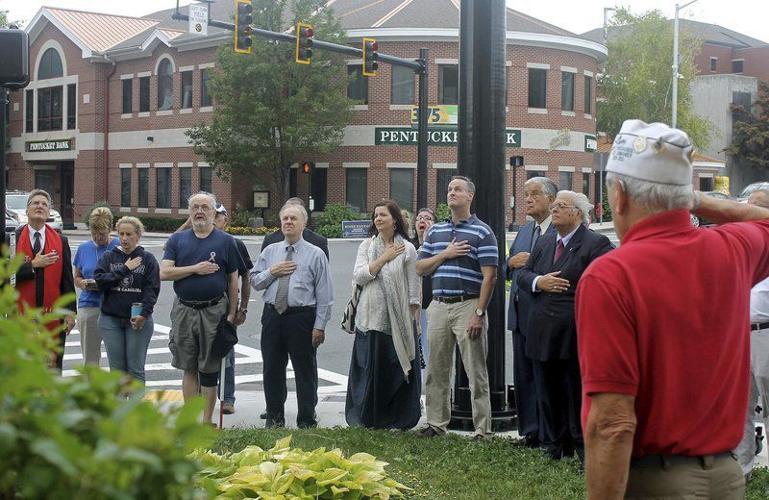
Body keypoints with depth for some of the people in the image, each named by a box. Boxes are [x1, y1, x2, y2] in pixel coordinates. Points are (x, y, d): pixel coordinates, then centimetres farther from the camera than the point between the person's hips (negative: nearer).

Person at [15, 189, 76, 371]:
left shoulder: (61, 241, 8)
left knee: (53, 367, 2)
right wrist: (33, 265, -12)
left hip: (53, 315, 1)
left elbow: (68, 280, 6)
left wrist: (71, 312, 0)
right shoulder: (14, 238, 2)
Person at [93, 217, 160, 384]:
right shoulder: (108, 257, 8)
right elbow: (100, 281, -6)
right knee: (116, 369, 5)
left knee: (136, 368, -1)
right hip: (111, 319, 2)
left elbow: (152, 289, -5)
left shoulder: (148, 259, 4)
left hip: (139, 320, -2)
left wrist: (144, 314, -17)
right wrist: (124, 270, -10)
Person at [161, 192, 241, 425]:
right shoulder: (177, 239, 7)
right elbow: (164, 273, -3)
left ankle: (207, 421, 10)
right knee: (189, 368, 9)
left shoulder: (226, 241, 2)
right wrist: (195, 269, -12)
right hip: (183, 310, 2)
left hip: (214, 311, -2)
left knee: (209, 369, 2)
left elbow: (233, 280, 2)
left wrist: (232, 314, -4)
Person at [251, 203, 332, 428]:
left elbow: (324, 294, -3)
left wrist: (320, 325, -8)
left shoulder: (316, 254, 0)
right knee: (272, 369, 11)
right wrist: (271, 272, -7)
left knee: (305, 371, 3)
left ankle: (306, 421, 14)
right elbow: (254, 281, 11)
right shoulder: (269, 251, 11)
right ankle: (274, 418, 24)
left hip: (302, 317, -4)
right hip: (272, 316, 4)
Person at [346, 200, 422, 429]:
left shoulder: (407, 249, 3)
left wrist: (414, 318, -1)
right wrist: (383, 258, -8)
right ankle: (370, 417, 15)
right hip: (370, 318, 2)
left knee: (397, 369, 0)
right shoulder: (366, 246, 9)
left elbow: (413, 287, 3)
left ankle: (397, 419, 9)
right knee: (370, 368, 5)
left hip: (398, 320, -2)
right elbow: (358, 276, -4)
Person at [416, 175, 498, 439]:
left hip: (468, 306, -5)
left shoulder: (482, 232, -3)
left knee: (476, 373, -2)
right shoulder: (435, 231, 14)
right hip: (438, 306, 6)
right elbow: (420, 268, 12)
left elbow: (489, 276, -8)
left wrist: (479, 313, -15)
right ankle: (436, 423, 19)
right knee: (436, 370, 9)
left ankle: (482, 430, 1)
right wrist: (445, 254, -5)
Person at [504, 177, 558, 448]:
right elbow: (507, 271, 21)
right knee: (523, 375, 11)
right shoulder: (523, 231, 17)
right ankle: (530, 431, 19)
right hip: (521, 314, 8)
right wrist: (512, 263, 0)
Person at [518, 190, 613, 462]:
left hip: (576, 335, -6)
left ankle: (584, 449, 10)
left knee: (579, 394, 1)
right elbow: (522, 275, 13)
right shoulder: (544, 242, 16)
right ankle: (554, 447, 25)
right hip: (543, 334, 7)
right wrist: (538, 282, -8)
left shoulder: (596, 243, -6)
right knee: (548, 393, 13)